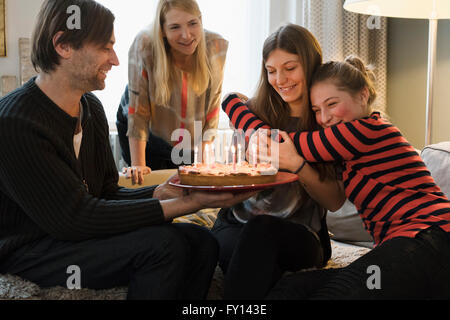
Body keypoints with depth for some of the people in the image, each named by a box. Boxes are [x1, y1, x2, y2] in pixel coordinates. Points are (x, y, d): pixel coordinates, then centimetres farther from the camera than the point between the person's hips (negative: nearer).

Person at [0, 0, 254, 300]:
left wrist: (164, 192, -12)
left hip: (77, 237, 8)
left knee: (201, 241, -9)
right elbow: (76, 217, -25)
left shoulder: (91, 107, 7)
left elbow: (107, 194, 8)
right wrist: (190, 203, -25)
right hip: (29, 252, -8)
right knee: (162, 244, -27)